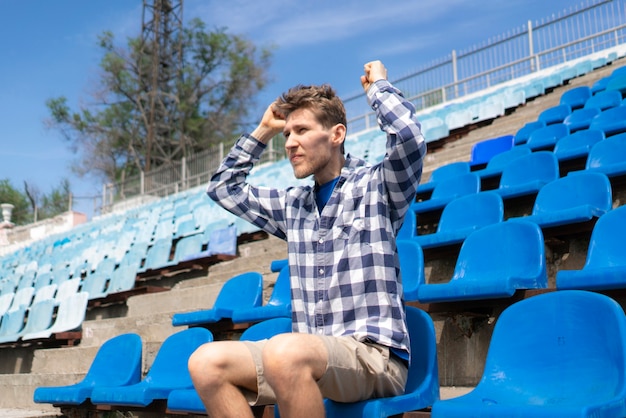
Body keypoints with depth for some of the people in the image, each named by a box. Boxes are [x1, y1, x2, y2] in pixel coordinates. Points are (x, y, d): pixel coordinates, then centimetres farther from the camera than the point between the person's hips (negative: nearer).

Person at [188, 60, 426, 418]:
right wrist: (263, 132, 25)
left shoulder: (375, 187, 3)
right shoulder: (292, 204, 20)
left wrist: (378, 85, 1)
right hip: (310, 355, 6)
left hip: (375, 355, -6)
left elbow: (410, 137, -17)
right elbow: (224, 188, 31)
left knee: (286, 352, -37)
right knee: (206, 362, -17)